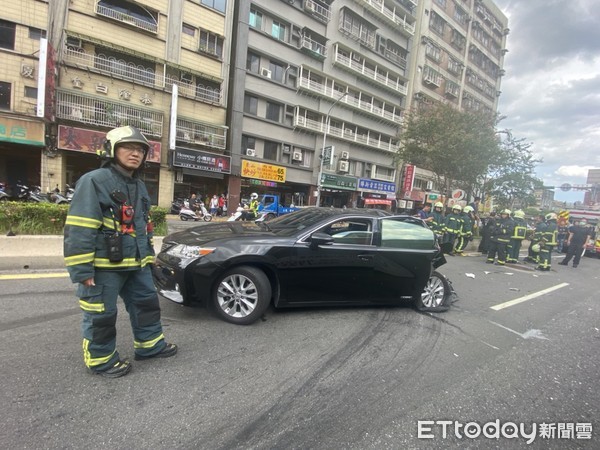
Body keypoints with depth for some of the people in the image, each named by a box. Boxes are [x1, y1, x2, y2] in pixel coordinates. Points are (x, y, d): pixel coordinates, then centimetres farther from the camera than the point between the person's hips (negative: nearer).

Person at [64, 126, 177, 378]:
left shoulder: (139, 187, 13)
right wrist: (82, 270, -19)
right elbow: (78, 230, -18)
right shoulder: (94, 181, -13)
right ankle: (101, 360, 26)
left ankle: (150, 345, 34)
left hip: (136, 264, 8)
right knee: (101, 315, 7)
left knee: (147, 303, 17)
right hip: (103, 266, -8)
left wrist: (148, 256, 19)